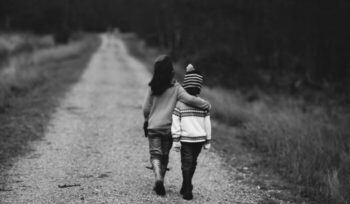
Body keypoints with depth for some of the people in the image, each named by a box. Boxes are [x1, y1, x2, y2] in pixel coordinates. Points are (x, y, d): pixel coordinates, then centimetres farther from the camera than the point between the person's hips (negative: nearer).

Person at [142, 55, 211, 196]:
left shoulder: (152, 87, -3)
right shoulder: (175, 88, -9)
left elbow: (146, 108, 3)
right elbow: (189, 99, -22)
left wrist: (146, 121, 21)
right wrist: (206, 105, -13)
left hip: (153, 126, 0)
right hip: (168, 127, 0)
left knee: (155, 154, 3)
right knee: (165, 156, 14)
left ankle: (158, 178, -21)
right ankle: (159, 183, 20)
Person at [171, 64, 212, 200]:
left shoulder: (180, 103, -6)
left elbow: (175, 122, -8)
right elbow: (207, 123, 3)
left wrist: (176, 139, -3)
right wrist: (208, 141, 10)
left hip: (185, 139, -2)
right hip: (199, 138, 2)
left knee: (186, 164, 1)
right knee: (192, 163, 16)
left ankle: (187, 191, -5)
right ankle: (186, 188, 28)